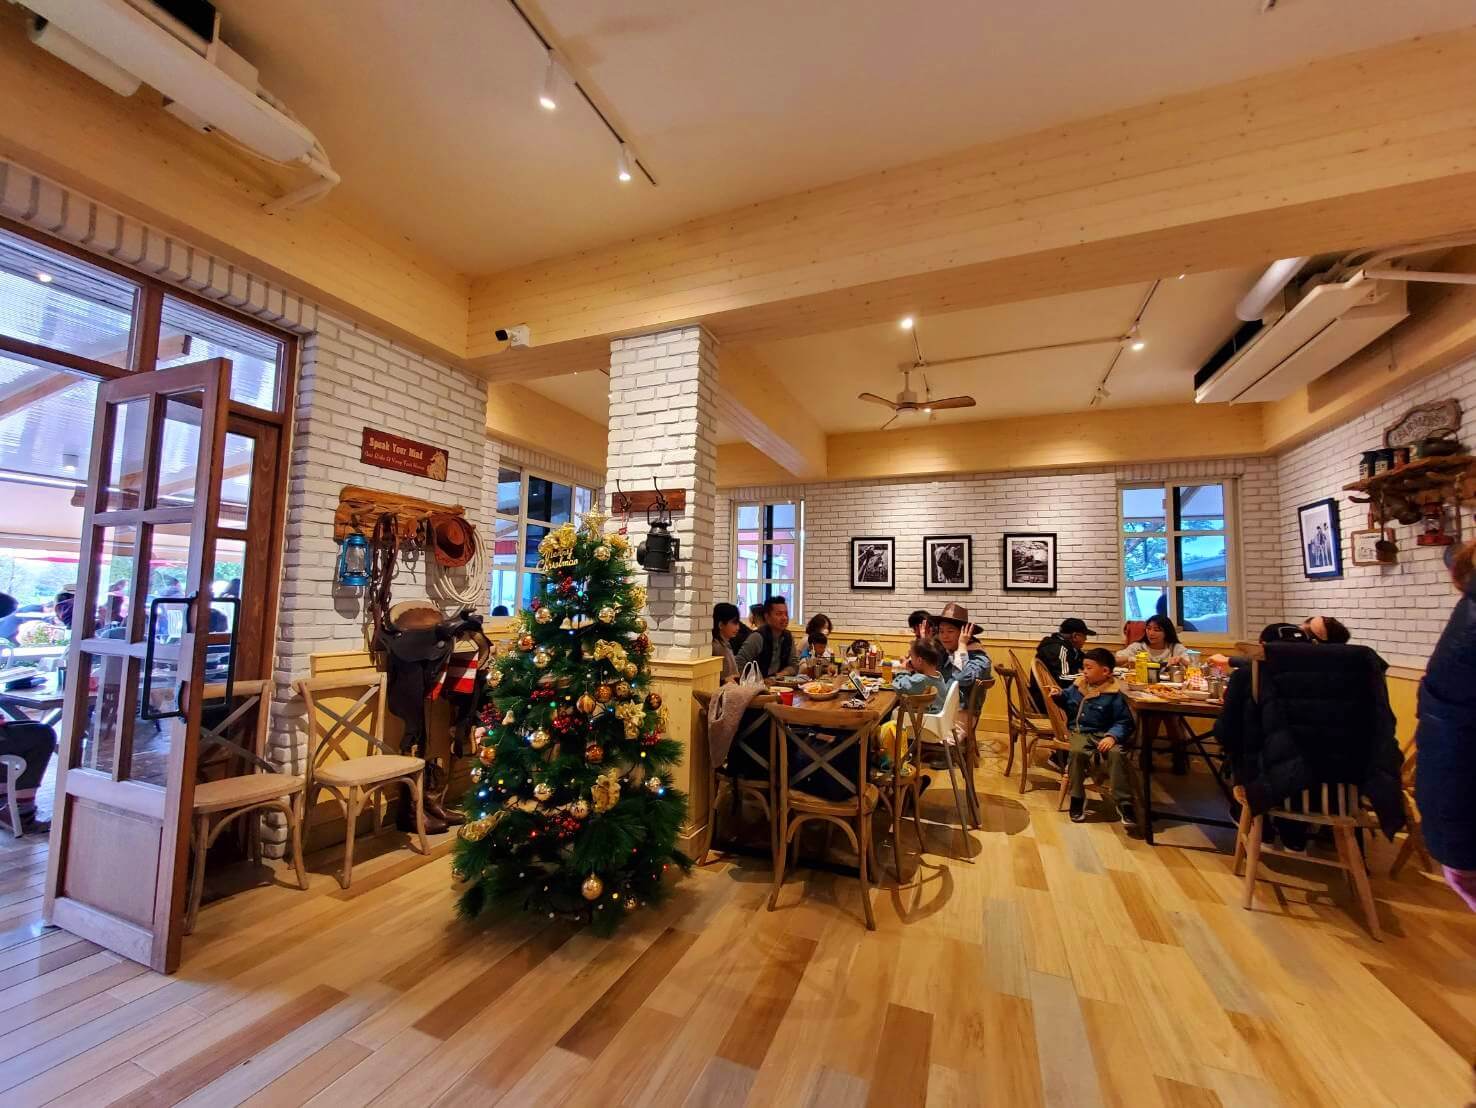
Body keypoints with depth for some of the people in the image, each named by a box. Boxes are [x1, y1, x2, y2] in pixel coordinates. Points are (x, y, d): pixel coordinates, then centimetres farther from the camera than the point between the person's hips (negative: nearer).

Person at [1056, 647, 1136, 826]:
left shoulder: (1114, 694, -7)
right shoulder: (1077, 686, 8)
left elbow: (1124, 722, -8)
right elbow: (1066, 701, 27)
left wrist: (1112, 736, -23)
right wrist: (1059, 696, 6)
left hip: (1103, 734, -2)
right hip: (1081, 732, 3)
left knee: (1116, 753, -34)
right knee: (1076, 752, -30)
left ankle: (1124, 803, -20)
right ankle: (1077, 798, -14)